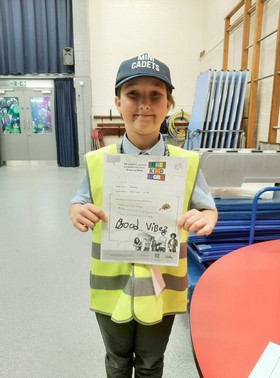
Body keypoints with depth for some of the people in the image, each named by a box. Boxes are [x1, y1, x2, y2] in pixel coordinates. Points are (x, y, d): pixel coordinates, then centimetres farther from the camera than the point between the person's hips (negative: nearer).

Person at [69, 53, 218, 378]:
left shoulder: (187, 162, -11)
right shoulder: (97, 161, -10)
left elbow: (208, 209, -1)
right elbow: (79, 204, 2)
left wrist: (206, 218, -24)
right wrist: (78, 212, -21)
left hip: (162, 289, 0)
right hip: (111, 289, 1)